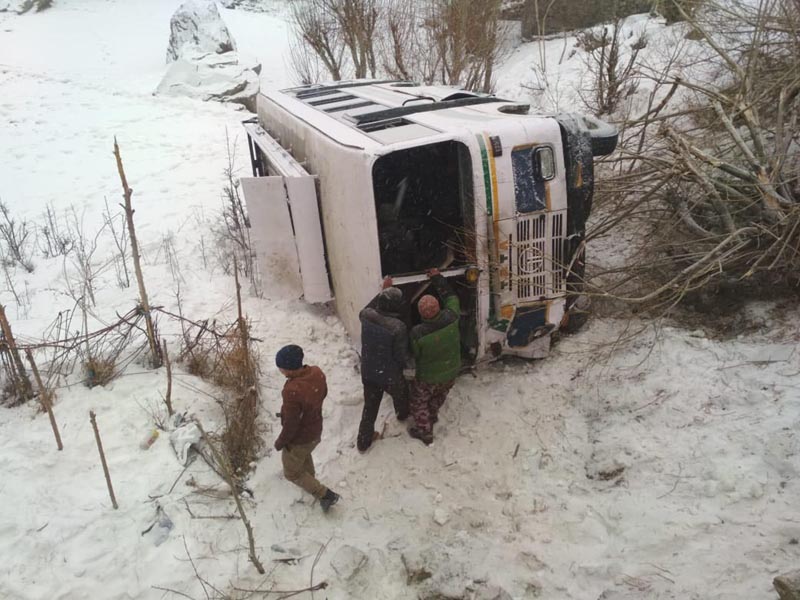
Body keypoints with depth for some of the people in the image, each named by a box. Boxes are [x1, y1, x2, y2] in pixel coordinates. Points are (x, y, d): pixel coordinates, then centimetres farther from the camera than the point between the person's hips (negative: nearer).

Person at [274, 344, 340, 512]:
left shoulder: (292, 391, -40)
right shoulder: (317, 372, -18)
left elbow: (291, 425, -29)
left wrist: (280, 443, -10)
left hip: (299, 439, -7)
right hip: (316, 430, 7)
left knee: (291, 473, 20)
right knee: (305, 455, 37)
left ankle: (325, 494, 23)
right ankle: (310, 480, 61)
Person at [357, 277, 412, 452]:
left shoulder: (366, 316, -15)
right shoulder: (398, 327, -31)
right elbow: (402, 355, -21)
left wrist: (383, 292, 14)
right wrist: (409, 364, 2)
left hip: (368, 372, 4)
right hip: (390, 374, -4)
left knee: (370, 406, 20)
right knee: (401, 394, 30)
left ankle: (363, 441, 30)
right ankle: (403, 415, 60)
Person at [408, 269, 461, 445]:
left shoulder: (417, 333, -37)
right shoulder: (451, 318, -27)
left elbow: (414, 354, -16)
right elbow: (451, 297, -7)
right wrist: (437, 278, 1)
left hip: (427, 378, -4)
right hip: (450, 373, 5)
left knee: (419, 402, 24)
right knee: (439, 396, 34)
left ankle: (424, 431, 39)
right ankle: (433, 416, 59)